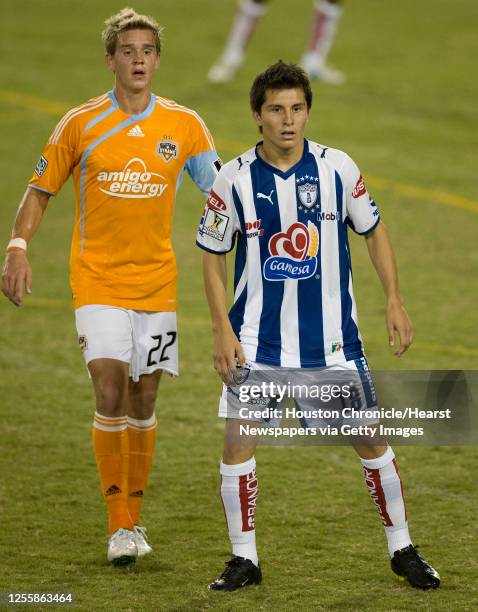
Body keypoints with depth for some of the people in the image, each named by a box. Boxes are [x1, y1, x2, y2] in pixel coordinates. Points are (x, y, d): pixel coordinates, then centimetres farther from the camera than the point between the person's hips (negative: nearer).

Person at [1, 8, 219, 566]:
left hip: (157, 280, 2)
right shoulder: (81, 123, -2)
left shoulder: (185, 125, 2)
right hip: (97, 279, -2)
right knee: (110, 394, -15)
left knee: (142, 401, 6)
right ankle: (118, 524, -9)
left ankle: (133, 515, 20)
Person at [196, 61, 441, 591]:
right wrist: (222, 329, -6)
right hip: (257, 339, 0)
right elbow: (212, 255, 2)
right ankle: (244, 559, 9)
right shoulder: (235, 179, -7)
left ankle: (402, 549, 21)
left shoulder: (337, 168, -5)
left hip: (332, 337, 1)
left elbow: (373, 230, 8)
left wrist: (394, 301, 1)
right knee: (237, 439, -7)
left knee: (369, 437, 4)